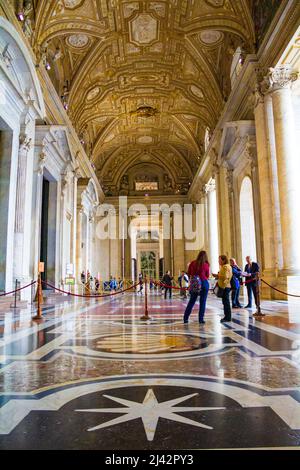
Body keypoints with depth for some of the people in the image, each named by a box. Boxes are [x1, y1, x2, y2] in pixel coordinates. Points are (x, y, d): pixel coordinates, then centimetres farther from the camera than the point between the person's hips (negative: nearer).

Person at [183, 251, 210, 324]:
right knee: (202, 302, 5)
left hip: (194, 284, 3)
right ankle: (201, 319, 6)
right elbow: (207, 276, 5)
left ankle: (185, 318, 12)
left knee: (191, 301, 12)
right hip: (204, 283, -3)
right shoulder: (206, 265, -6)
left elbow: (189, 273, 7)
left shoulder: (193, 263, 0)